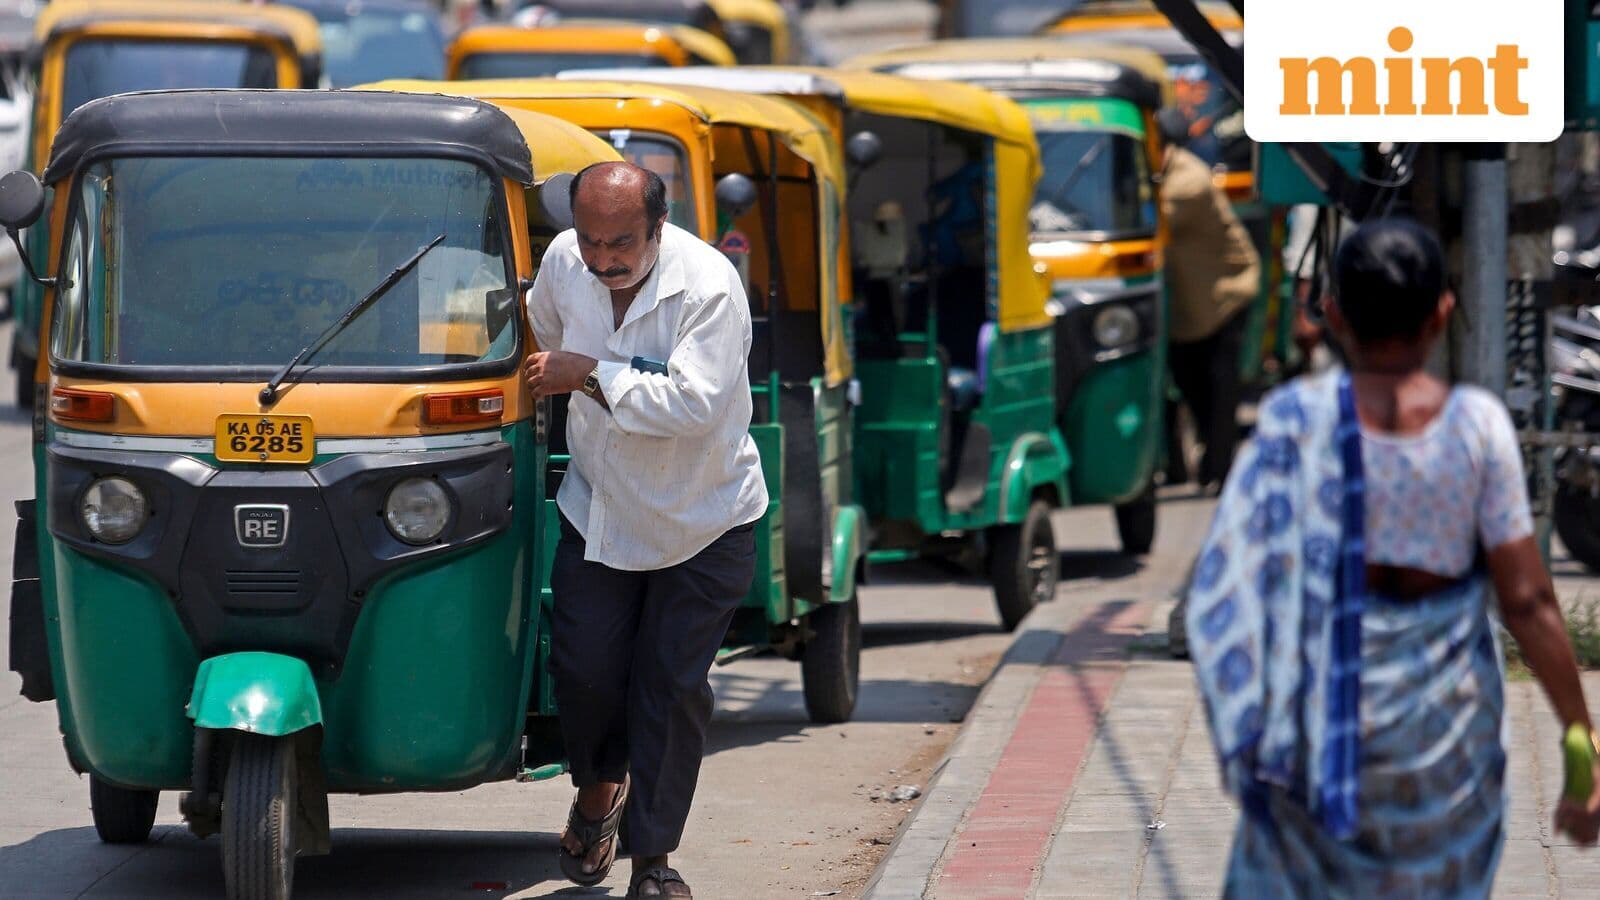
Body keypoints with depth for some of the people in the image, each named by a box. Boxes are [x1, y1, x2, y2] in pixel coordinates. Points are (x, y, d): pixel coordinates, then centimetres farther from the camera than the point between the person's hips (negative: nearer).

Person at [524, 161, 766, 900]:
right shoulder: (564, 262, -7)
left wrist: (590, 373, -29)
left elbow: (693, 402, -33)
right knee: (584, 667, -4)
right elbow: (540, 340, 17)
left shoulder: (709, 287, -24)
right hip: (599, 508, 4)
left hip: (701, 521, -4)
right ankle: (599, 785, 27)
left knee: (672, 686, -3)